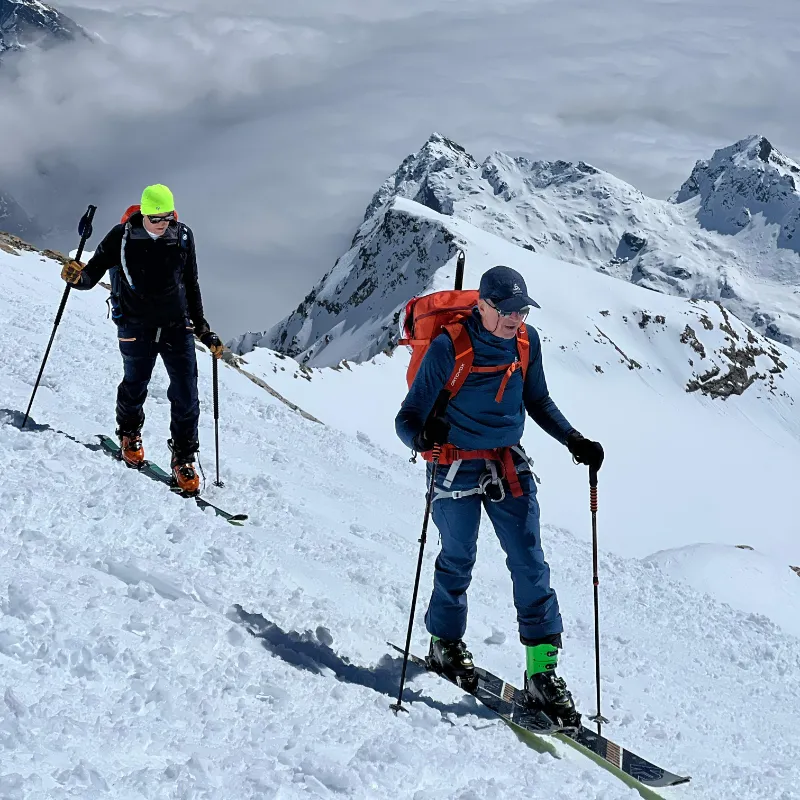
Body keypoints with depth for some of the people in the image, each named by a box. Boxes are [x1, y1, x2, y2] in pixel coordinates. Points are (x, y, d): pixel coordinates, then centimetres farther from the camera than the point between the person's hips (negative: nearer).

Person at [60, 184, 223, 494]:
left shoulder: (183, 236, -2)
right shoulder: (122, 236, -10)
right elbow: (93, 274, -7)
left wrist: (203, 328, 11)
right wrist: (78, 277, -31)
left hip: (177, 328, 2)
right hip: (137, 329, -1)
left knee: (186, 396, -3)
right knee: (134, 388, 15)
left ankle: (183, 460, 12)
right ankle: (129, 435, 45)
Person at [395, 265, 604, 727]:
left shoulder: (527, 341, -3)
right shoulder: (449, 348, -18)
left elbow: (538, 401, 14)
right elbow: (408, 416, -17)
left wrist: (574, 440, 0)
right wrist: (423, 436, -40)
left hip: (509, 464, 4)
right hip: (456, 466, -4)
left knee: (531, 564, -4)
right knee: (458, 559, 7)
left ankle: (543, 671, -1)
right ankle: (446, 643, 34)